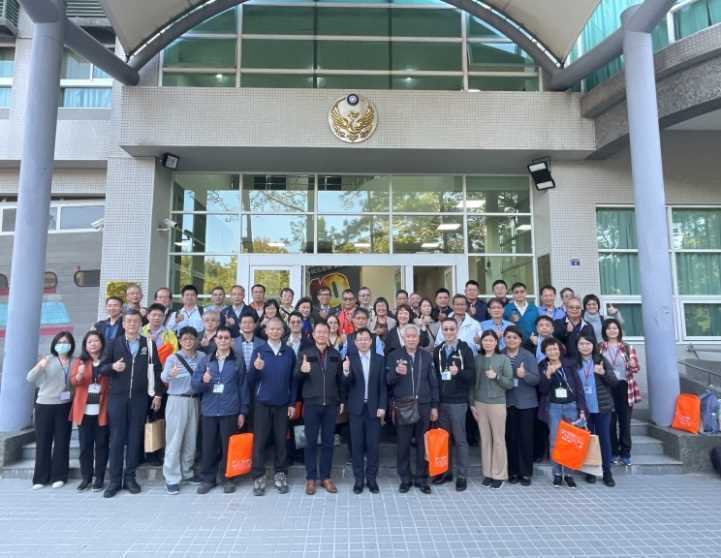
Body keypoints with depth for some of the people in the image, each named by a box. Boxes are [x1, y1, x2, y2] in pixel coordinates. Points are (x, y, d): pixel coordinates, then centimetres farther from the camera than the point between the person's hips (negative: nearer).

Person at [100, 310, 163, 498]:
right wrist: (113, 366, -19)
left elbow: (156, 369, 5)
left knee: (135, 438, 5)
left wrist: (158, 394, 1)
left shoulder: (149, 344, 4)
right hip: (117, 397, 0)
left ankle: (130, 477, 16)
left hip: (139, 398, 0)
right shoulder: (114, 343, 5)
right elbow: (102, 368, 4)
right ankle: (115, 479, 11)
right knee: (117, 438, 2)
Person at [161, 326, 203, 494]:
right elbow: (164, 378, -22)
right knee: (174, 440, -1)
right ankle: (172, 478, 8)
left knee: (191, 439, 11)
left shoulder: (202, 357, 2)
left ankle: (186, 472, 26)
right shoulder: (173, 358, -7)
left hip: (194, 400, 3)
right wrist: (169, 375, -43)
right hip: (177, 401, -3)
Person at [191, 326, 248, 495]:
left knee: (228, 446, 6)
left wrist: (242, 411, 0)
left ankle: (227, 478, 20)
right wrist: (203, 380, -20)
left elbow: (242, 387, 3)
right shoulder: (205, 361, 7)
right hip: (208, 411, 2)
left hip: (230, 411, -1)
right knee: (208, 446, 7)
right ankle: (207, 479, 22)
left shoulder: (238, 361, 2)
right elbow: (193, 384, 3)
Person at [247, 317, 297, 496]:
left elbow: (293, 379, 5)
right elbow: (250, 380, -5)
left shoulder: (289, 352, 2)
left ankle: (280, 475, 21)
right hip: (262, 403, -1)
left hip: (283, 404, 1)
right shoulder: (259, 351, -2)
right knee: (259, 441, 3)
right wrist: (255, 369, -26)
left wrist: (292, 403, 2)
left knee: (281, 441, 8)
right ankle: (258, 477, 15)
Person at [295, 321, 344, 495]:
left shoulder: (335, 354, 6)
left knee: (328, 442, 9)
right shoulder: (304, 353, 0)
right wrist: (302, 371, -26)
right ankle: (311, 478, 18)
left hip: (331, 404, 2)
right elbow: (296, 378, -5)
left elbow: (340, 379, 9)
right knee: (311, 442, 6)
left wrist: (341, 400, 6)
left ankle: (326, 477, 21)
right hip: (311, 404, -2)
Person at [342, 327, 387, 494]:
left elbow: (383, 385, 2)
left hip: (374, 408, 1)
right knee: (356, 445, 7)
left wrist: (382, 406, -5)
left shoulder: (380, 359, 2)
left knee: (373, 445, 7)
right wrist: (346, 372, -29)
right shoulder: (350, 359, -1)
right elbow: (346, 384, -9)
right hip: (356, 408, 0)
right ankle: (358, 479, 17)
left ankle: (371, 479, 19)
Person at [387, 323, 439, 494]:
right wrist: (396, 372, -23)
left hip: (423, 405, 1)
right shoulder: (394, 356, 1)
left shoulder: (426, 356, 6)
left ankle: (422, 478, 22)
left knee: (423, 443, 7)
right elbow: (388, 381, -3)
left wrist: (434, 406, 5)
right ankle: (405, 478, 20)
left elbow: (433, 383, 8)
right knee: (403, 443, 5)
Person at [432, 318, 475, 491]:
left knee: (460, 439, 3)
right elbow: (434, 373, 10)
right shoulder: (437, 350, 8)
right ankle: (446, 471, 24)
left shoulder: (465, 349, -4)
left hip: (458, 401, -4)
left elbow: (471, 374, -8)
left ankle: (462, 475, 13)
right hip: (441, 400, 4)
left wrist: (459, 372, -27)